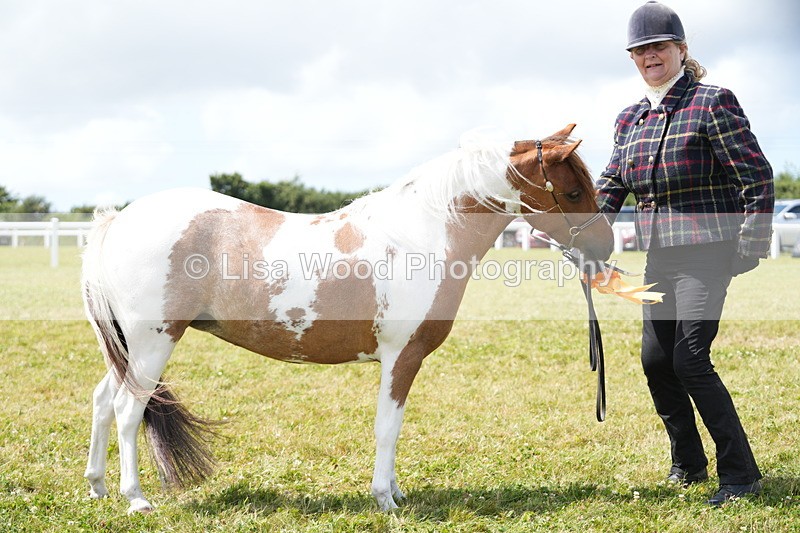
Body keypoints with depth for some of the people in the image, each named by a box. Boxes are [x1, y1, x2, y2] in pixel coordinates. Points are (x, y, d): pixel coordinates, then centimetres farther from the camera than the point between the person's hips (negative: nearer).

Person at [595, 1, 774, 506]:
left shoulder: (711, 103, -9)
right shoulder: (629, 119, 11)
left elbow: (758, 177, -10)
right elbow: (611, 187, 13)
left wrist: (752, 247, -15)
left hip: (706, 253, -7)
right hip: (659, 256, 7)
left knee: (690, 358, -13)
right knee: (656, 359, 8)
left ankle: (740, 473, -2)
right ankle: (688, 463, 26)